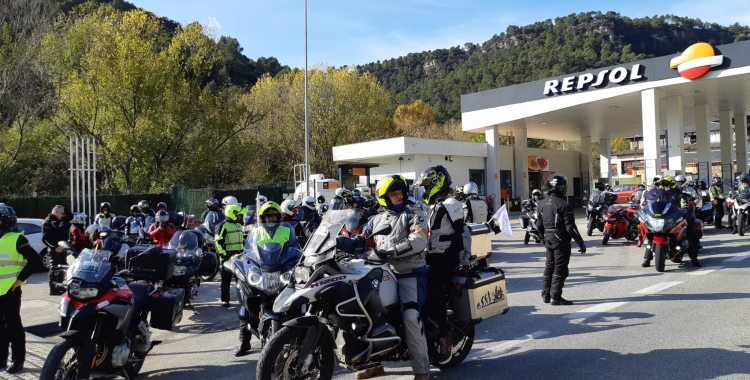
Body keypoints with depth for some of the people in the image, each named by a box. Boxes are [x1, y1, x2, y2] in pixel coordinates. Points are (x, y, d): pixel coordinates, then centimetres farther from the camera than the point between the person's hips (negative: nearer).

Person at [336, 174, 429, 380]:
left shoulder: (413, 215, -1)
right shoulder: (376, 220, 16)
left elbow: (419, 240, -19)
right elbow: (360, 243, 10)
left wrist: (391, 251, -31)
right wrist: (340, 242, -11)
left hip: (410, 274, -6)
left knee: (411, 317, -22)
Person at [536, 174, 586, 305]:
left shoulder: (541, 204, 6)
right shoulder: (564, 205, -16)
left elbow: (539, 225, 11)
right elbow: (570, 227, -17)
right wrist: (580, 243, -9)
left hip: (548, 240, 7)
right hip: (561, 240, -7)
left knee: (549, 267, 16)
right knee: (560, 269, -2)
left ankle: (546, 295, 21)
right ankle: (556, 297, -2)